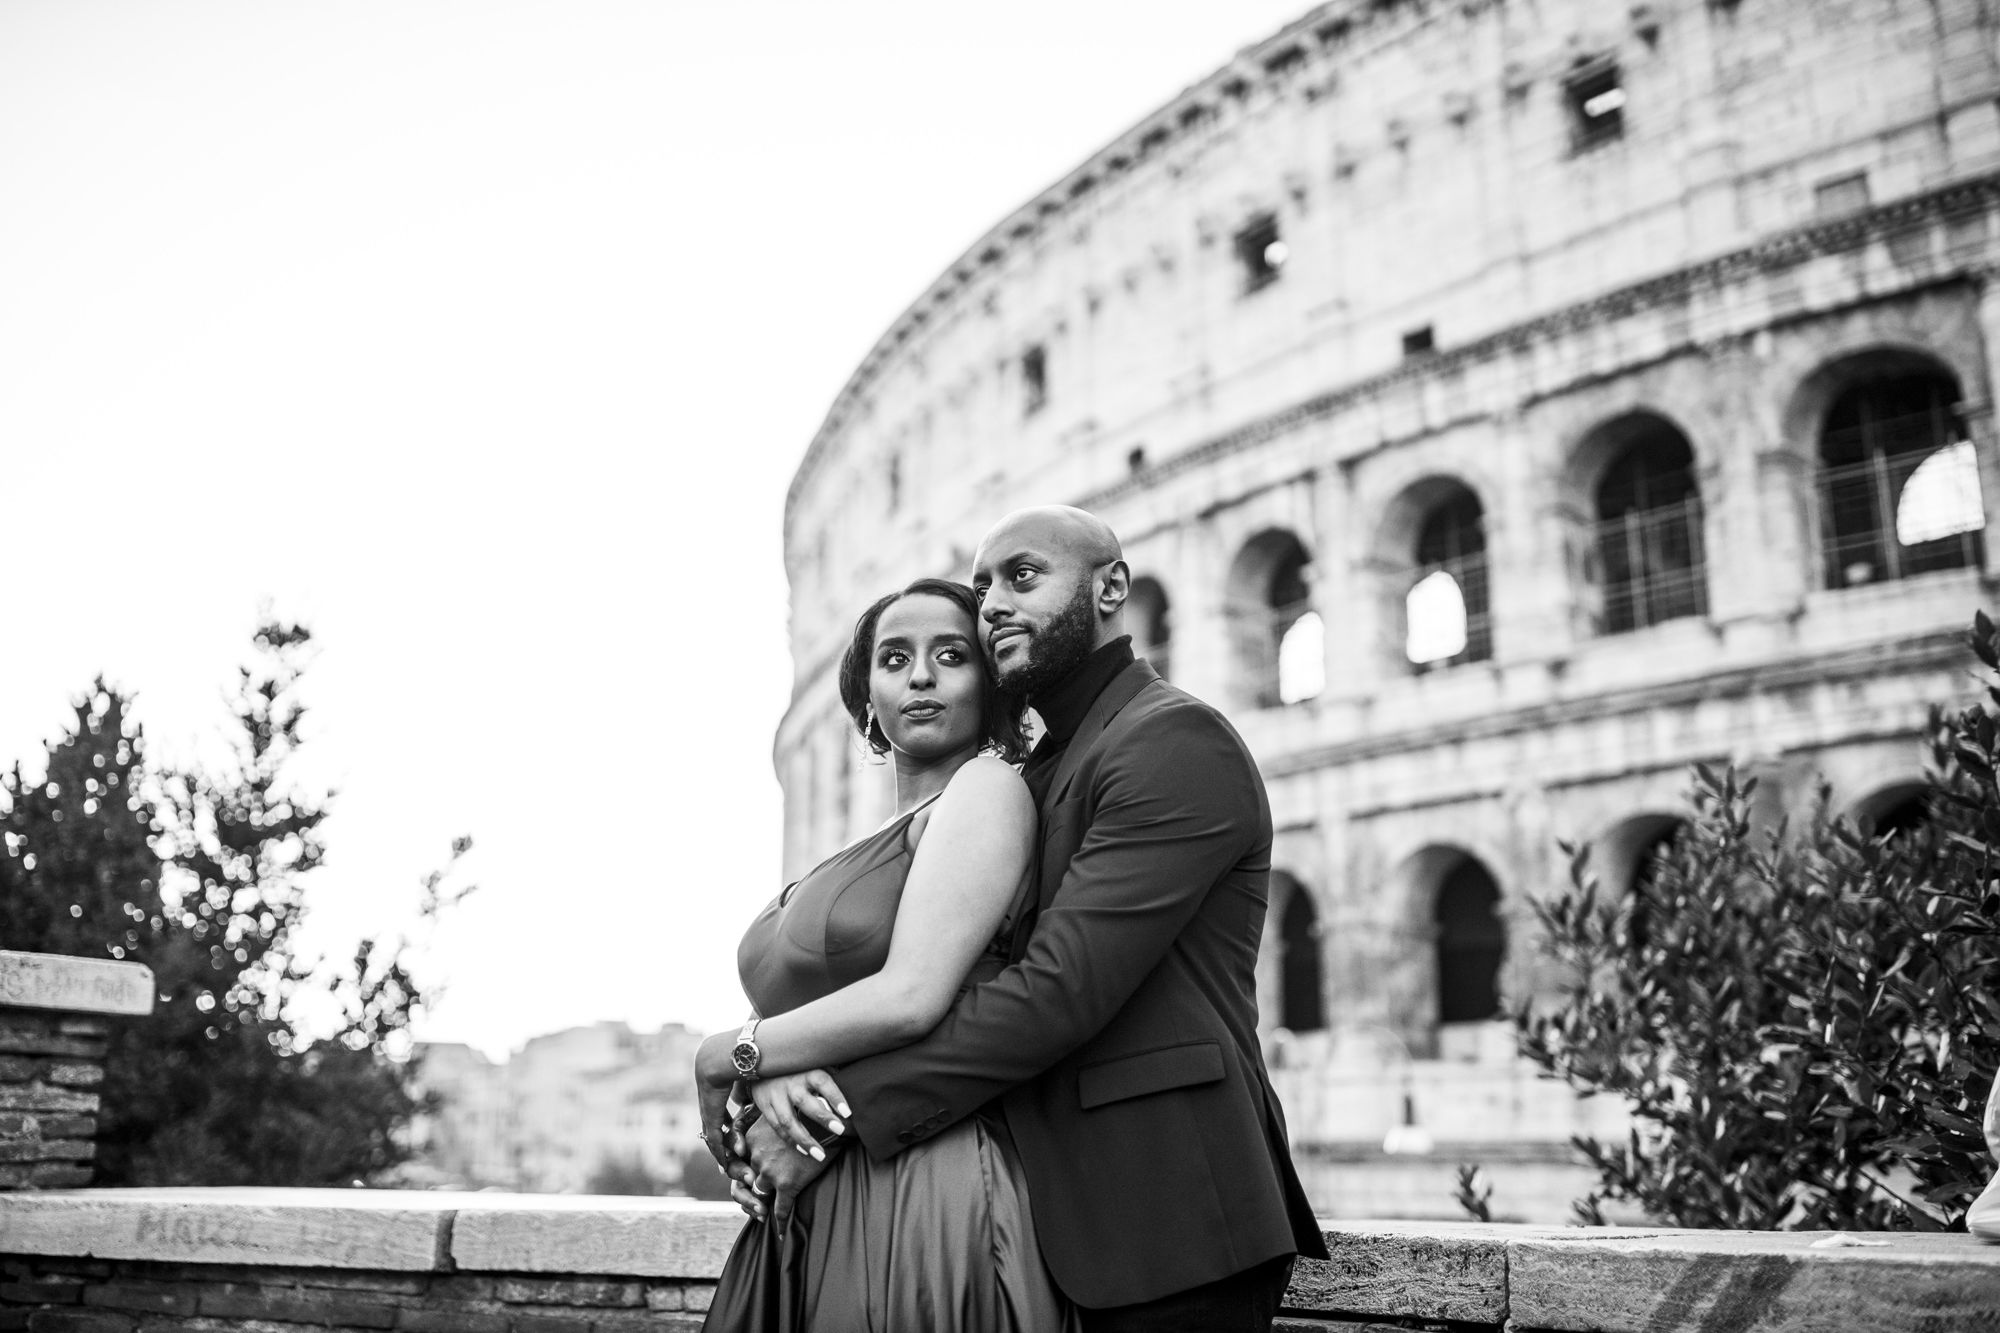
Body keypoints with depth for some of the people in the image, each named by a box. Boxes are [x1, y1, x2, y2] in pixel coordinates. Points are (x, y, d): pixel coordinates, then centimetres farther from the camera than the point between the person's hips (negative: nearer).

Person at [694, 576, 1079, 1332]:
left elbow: (910, 999, -17)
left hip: (922, 1201, -7)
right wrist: (765, 1075, -12)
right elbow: (788, 993, 11)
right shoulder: (862, 852, 17)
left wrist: (726, 1056, -5)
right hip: (813, 1212, 7)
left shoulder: (987, 787, -7)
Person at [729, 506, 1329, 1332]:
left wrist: (839, 1114, -18)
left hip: (1168, 1231, -8)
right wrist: (791, 1071, -11)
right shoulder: (1036, 775, 18)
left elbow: (1058, 988, -20)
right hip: (1070, 1221, 8)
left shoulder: (1177, 739, -10)